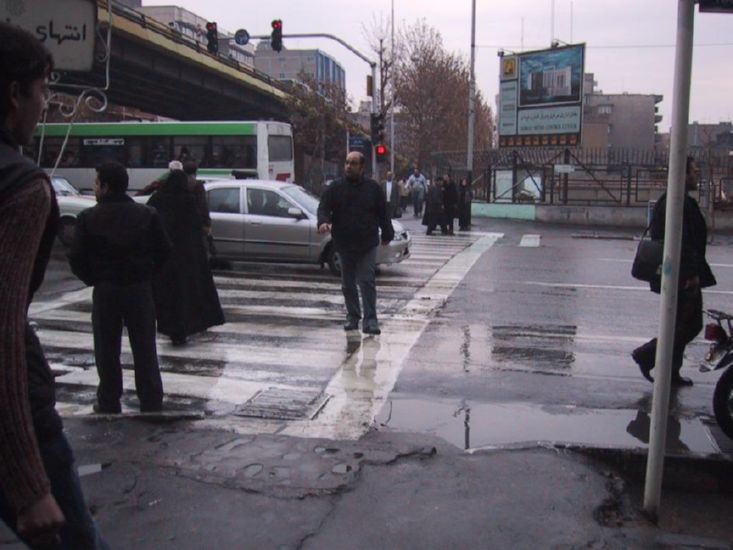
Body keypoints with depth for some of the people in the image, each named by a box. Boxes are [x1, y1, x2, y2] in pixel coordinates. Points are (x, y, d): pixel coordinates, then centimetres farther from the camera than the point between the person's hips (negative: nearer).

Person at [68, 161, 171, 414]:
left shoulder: (88, 218, -6)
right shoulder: (147, 214, -2)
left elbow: (76, 258, -8)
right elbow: (164, 250, -4)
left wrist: (93, 279, 7)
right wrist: (146, 274, 7)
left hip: (105, 291, -1)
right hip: (140, 289, 1)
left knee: (107, 351, 10)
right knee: (144, 349, 9)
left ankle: (109, 404, 17)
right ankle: (151, 403, 13)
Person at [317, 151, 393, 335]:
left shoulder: (372, 188, 4)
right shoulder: (335, 187, 4)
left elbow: (383, 213, 10)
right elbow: (323, 207, -3)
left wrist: (387, 234, 10)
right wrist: (323, 221, -23)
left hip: (367, 244, -2)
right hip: (344, 244, 2)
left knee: (367, 281, -8)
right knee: (348, 284, 11)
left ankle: (370, 320, -5)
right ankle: (352, 317, 24)